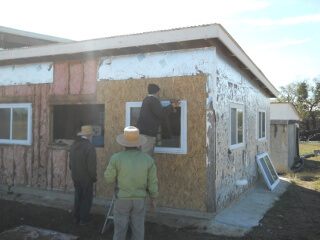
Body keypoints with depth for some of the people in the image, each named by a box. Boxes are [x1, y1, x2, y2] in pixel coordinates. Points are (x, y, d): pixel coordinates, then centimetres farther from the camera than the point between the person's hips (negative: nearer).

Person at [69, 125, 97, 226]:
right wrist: (94, 177, -7)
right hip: (86, 178, -7)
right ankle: (84, 219, 15)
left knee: (78, 197, 18)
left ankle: (76, 217, 28)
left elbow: (70, 162, 10)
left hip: (75, 177, 7)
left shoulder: (73, 145, 2)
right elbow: (91, 165, -20)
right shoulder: (89, 147, -21)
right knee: (86, 199, 7)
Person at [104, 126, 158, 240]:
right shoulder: (147, 159, -9)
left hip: (122, 200, -1)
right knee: (138, 230, 13)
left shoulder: (117, 158, -16)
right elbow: (152, 182, -5)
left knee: (120, 229, 12)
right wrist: (153, 199, 8)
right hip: (139, 200, 2)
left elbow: (109, 178, -6)